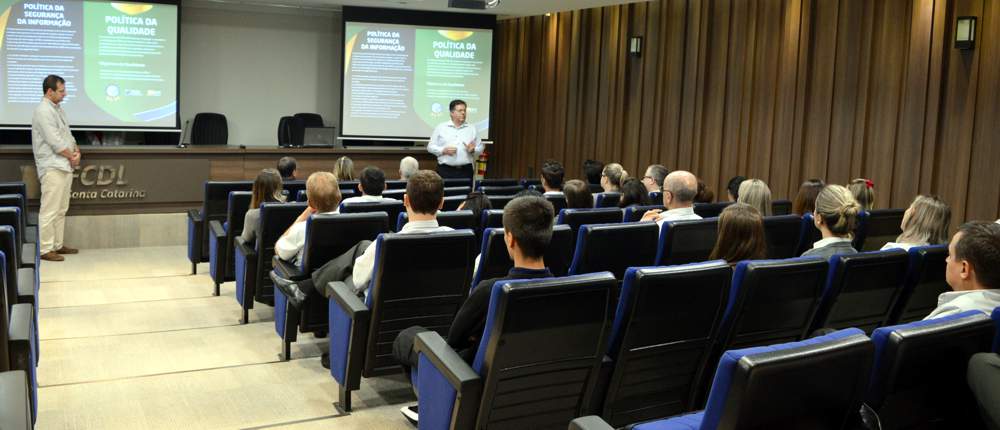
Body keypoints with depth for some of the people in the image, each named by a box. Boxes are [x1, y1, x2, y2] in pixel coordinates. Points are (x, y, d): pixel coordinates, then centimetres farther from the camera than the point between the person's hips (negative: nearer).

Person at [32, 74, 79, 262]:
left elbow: (67, 135, 18)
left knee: (61, 210, 13)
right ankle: (45, 249, -5)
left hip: (65, 166, 10)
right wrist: (72, 156, -6)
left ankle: (57, 245, 20)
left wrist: (76, 151, 0)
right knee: (49, 210, -8)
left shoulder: (58, 109, 16)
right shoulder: (43, 111, -13)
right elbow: (55, 141, -18)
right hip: (52, 167, -10)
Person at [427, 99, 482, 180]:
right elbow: (430, 146, 6)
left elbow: (480, 148, 12)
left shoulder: (472, 129, 12)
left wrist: (473, 150, -9)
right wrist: (443, 150, -10)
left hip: (466, 170, 2)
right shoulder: (440, 128, 7)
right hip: (445, 170, -2)